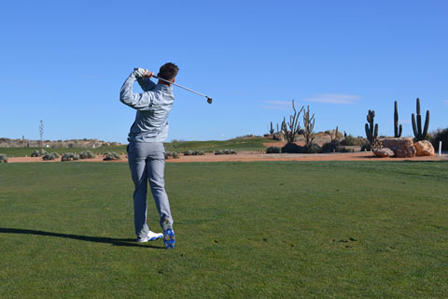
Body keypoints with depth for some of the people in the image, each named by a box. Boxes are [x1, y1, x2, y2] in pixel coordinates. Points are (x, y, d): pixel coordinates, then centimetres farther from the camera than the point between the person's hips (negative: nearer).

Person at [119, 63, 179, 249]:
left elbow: (125, 97, -27)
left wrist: (133, 75, -16)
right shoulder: (169, 94, 4)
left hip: (138, 145, -4)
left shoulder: (151, 98, -17)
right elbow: (151, 86, 14)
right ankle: (166, 220, -28)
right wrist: (142, 75, -6)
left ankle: (142, 233, 6)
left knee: (140, 190, 4)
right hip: (157, 146, 4)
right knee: (158, 186, -2)